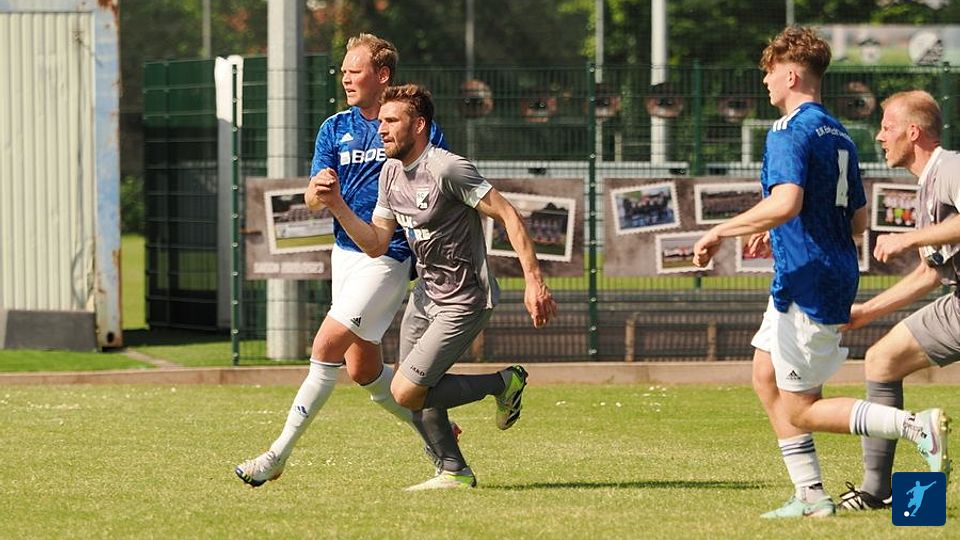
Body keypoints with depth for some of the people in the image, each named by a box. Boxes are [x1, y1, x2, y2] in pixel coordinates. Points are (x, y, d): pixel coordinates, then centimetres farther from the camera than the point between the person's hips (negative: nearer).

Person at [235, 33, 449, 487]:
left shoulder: (418, 128, -5)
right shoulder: (335, 129, 10)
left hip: (387, 257, -7)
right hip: (345, 251, 7)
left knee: (326, 348, -15)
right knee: (364, 370, 10)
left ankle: (279, 454, -11)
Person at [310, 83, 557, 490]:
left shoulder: (446, 169, -22)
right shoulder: (391, 172, 6)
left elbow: (508, 216, -21)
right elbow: (376, 244, 7)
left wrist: (534, 282, -25)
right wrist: (337, 205, -7)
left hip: (463, 302, -9)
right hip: (425, 294, 9)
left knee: (405, 392, -11)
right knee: (416, 392, 8)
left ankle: (504, 384, 5)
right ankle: (453, 472, 23)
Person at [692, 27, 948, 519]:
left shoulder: (790, 132, -15)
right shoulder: (839, 135, 14)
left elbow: (785, 203, -30)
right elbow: (858, 220, 19)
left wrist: (720, 232, -21)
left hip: (808, 285, -10)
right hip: (834, 275, 10)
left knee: (799, 411, -3)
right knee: (765, 378, 19)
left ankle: (915, 426, -15)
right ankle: (810, 495, 17)